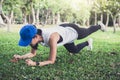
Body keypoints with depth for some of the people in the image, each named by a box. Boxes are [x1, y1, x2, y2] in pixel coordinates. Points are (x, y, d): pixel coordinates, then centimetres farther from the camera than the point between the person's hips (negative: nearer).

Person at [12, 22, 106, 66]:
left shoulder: (51, 38, -50)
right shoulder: (36, 36, -28)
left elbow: (52, 61, -45)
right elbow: (33, 53, -12)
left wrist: (35, 63, -54)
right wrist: (21, 57, -28)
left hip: (73, 31, -5)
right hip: (63, 29, 5)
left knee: (88, 31, 29)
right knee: (75, 51, 28)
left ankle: (100, 25, 62)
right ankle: (88, 43, 56)